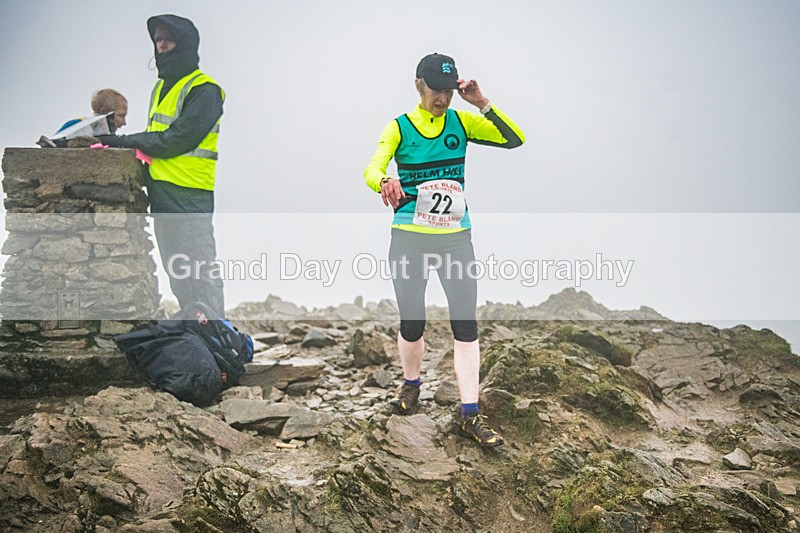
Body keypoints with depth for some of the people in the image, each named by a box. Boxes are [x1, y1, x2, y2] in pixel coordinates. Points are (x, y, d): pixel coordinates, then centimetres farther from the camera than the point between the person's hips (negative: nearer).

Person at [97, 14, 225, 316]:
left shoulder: (204, 90, -9)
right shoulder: (161, 87, 21)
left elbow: (177, 140, -17)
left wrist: (126, 141, -12)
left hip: (189, 196, -9)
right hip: (161, 194, 9)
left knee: (200, 274, -10)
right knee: (176, 274, 13)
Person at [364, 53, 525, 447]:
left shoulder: (461, 121, 3)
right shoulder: (399, 127, -3)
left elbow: (515, 139, -5)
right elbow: (372, 169, -18)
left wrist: (482, 104, -17)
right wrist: (385, 183, -42)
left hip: (456, 237, 1)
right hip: (409, 238, -1)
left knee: (466, 326, -5)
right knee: (412, 325, 6)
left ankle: (470, 415, -2)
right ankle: (411, 384, 35)